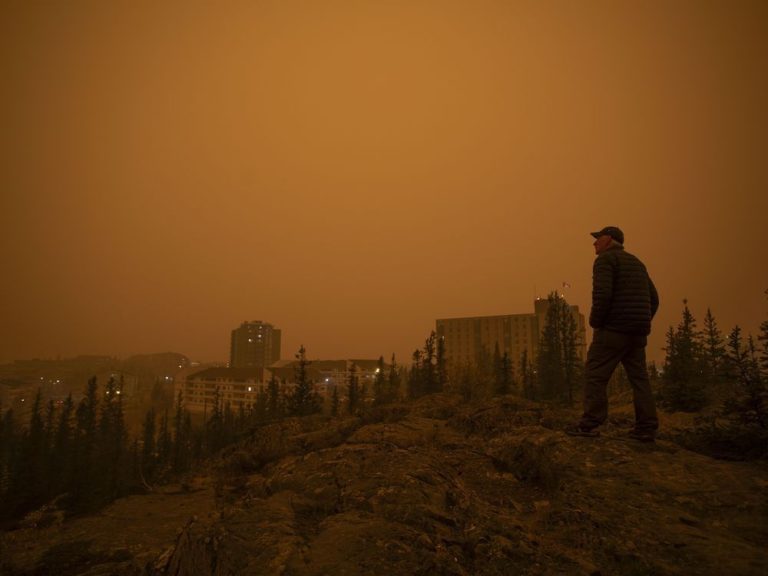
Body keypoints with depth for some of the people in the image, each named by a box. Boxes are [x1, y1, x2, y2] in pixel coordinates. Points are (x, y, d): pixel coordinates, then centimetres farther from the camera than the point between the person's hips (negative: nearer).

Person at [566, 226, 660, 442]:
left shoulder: (606, 259, -5)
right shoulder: (636, 262, 22)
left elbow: (602, 294, -20)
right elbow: (653, 298, 20)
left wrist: (595, 321, -9)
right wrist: (643, 323, 20)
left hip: (613, 329, -8)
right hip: (638, 333, 9)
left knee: (595, 375, -5)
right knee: (639, 377, 9)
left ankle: (590, 424, -5)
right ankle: (647, 427, 8)